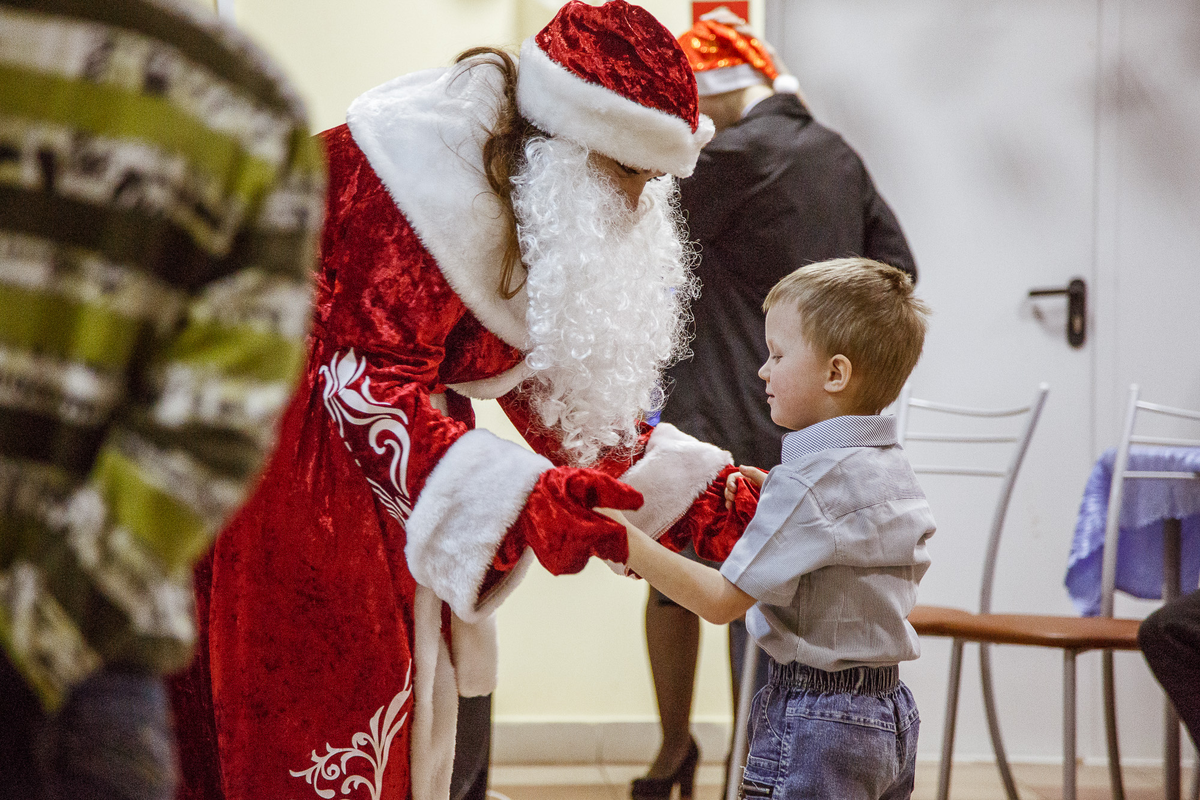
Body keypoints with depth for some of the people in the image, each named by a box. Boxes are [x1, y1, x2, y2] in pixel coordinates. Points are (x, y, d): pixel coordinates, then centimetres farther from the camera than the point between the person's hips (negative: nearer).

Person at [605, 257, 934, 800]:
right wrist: (774, 504, 11)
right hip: (890, 715, 9)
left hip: (816, 727, -9)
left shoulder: (810, 482, -18)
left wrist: (623, 540, -17)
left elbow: (721, 600, -19)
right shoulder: (895, 470, 8)